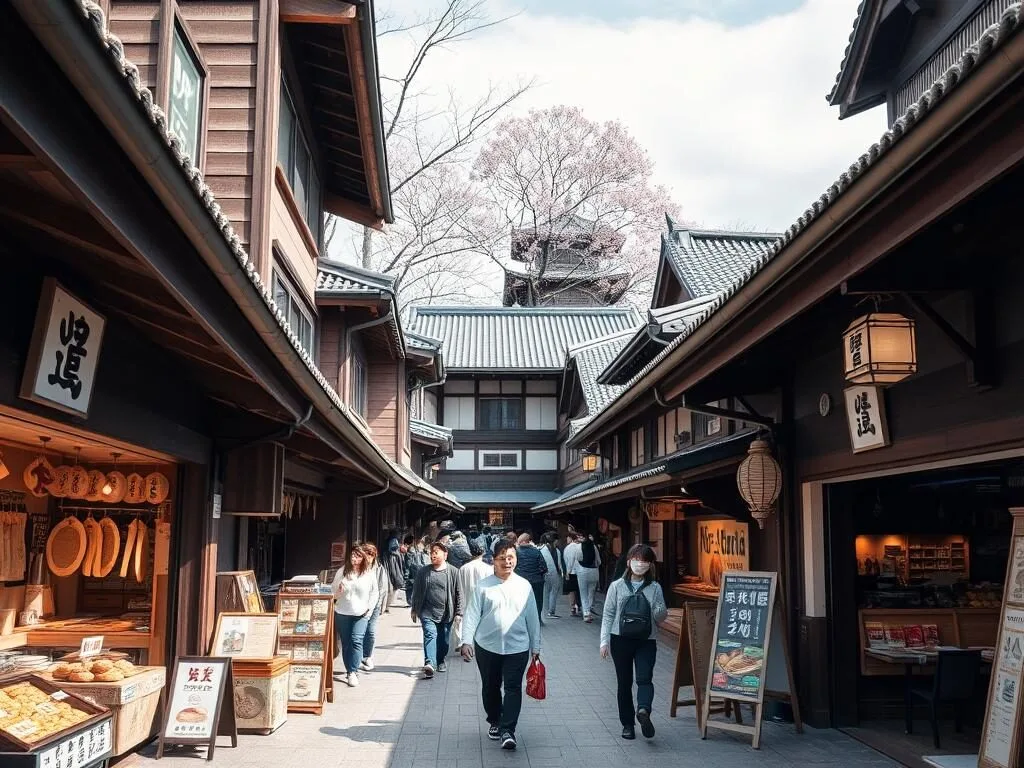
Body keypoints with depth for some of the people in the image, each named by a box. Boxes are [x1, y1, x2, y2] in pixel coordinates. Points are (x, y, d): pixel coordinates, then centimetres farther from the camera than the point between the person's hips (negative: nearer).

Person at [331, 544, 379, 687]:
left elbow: (375, 592, 6)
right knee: (345, 643, 7)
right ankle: (349, 671, 20)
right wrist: (338, 591, -13)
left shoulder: (369, 573, -2)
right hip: (342, 613, 2)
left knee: (356, 641, -16)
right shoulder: (342, 572, 1)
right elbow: (333, 591, 9)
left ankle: (353, 672, -14)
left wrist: (369, 608, -3)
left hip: (361, 614, -2)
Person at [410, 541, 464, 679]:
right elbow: (416, 591, 11)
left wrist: (459, 612, -5)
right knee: (430, 635, -17)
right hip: (427, 612, 0)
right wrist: (414, 610, 13)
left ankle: (440, 661, 34)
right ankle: (429, 663, -27)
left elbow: (459, 593, -2)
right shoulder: (423, 572, 3)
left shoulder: (453, 572, -4)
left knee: (443, 640, 11)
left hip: (446, 613, 0)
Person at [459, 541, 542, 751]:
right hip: (487, 647, 1)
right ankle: (494, 722, 34)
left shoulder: (524, 586, 1)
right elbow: (472, 615, -3)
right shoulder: (483, 586, -3)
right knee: (490, 687, 14)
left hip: (517, 647, 0)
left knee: (513, 687, -7)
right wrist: (467, 641, -13)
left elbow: (532, 619, 6)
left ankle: (508, 730, -4)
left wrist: (535, 647, 7)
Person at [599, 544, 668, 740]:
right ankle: (627, 724, 15)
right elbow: (608, 615, 2)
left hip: (646, 640, 0)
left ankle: (643, 709, -34)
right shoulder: (617, 586, 1)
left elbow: (660, 618, 8)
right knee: (624, 682, 6)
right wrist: (604, 641, -5)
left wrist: (661, 611, -16)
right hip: (621, 639, 0)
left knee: (645, 678, -19)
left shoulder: (655, 588, 4)